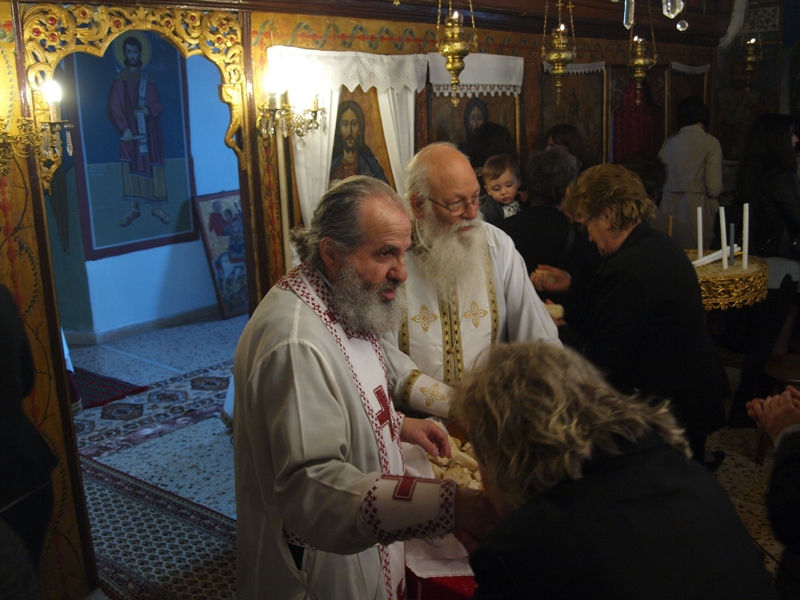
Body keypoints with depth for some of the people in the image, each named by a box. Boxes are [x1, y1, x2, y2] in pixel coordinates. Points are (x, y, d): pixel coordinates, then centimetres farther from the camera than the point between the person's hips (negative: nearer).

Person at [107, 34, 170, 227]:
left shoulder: (148, 79, 9)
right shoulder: (120, 79, 4)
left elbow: (157, 104, 6)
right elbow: (114, 107, -3)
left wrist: (148, 110, -15)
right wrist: (124, 129, -15)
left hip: (148, 131, 1)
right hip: (130, 130, -1)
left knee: (152, 168, 0)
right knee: (131, 168, 0)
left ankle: (157, 207, 6)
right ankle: (134, 209, 5)